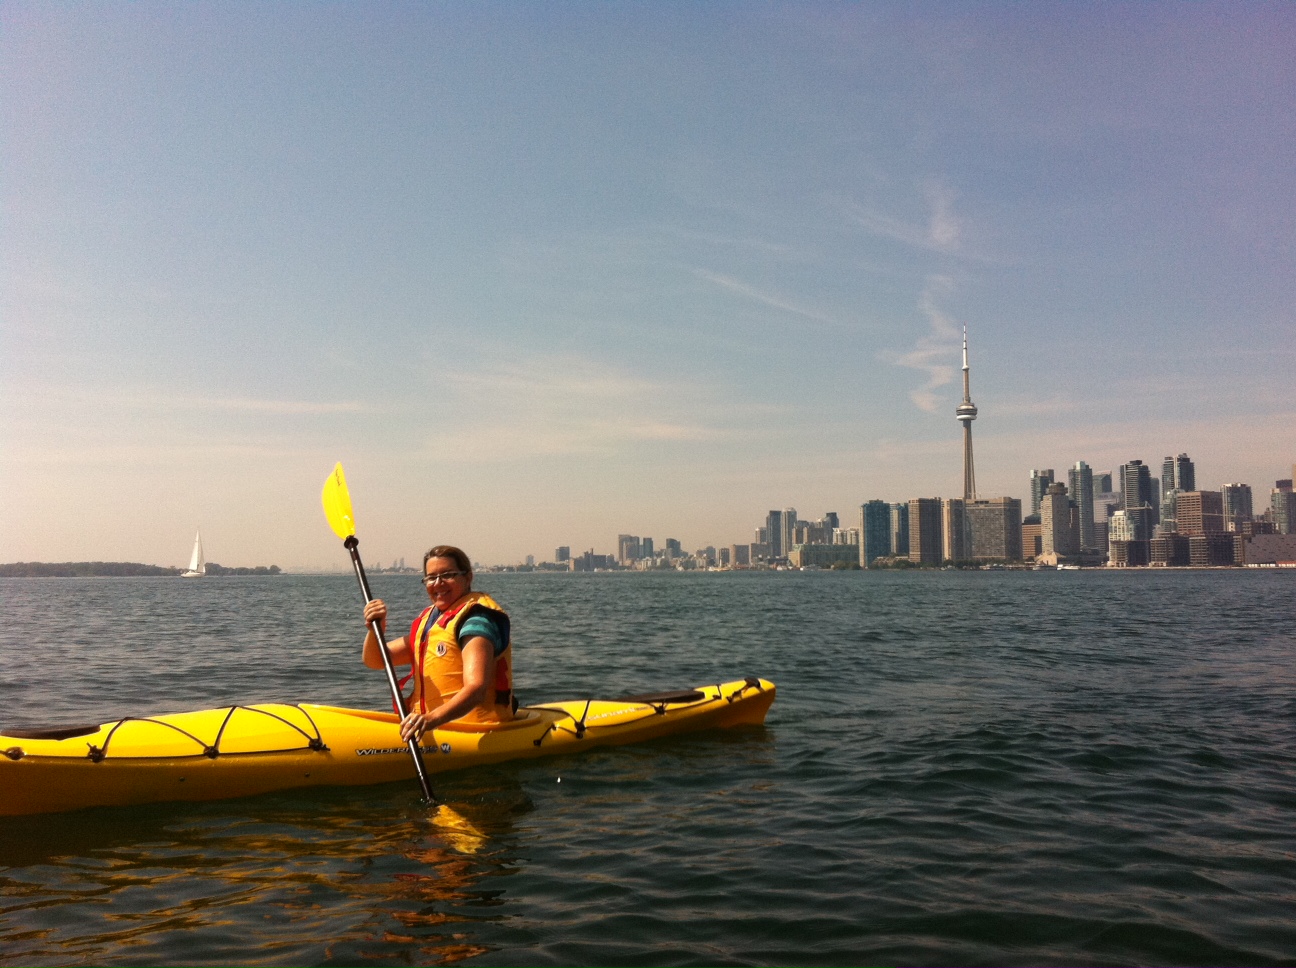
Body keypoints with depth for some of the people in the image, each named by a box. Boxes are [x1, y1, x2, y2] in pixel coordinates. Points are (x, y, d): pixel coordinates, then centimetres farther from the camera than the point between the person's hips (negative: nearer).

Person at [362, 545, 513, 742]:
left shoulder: (476, 620, -12)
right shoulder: (428, 620, 15)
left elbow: (476, 689, -27)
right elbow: (375, 660, 15)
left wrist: (434, 718, -43)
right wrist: (375, 629, -6)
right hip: (425, 724, 8)